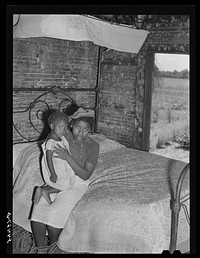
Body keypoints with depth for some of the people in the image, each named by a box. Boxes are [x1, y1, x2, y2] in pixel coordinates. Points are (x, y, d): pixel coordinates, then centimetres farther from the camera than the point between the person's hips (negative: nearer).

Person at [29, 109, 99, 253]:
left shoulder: (93, 146, -11)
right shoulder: (63, 138, -3)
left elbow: (85, 175, -17)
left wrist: (68, 157, -29)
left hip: (77, 183, -3)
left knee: (55, 213, -23)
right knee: (39, 206, -18)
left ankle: (53, 247, 4)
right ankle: (40, 247, 1)